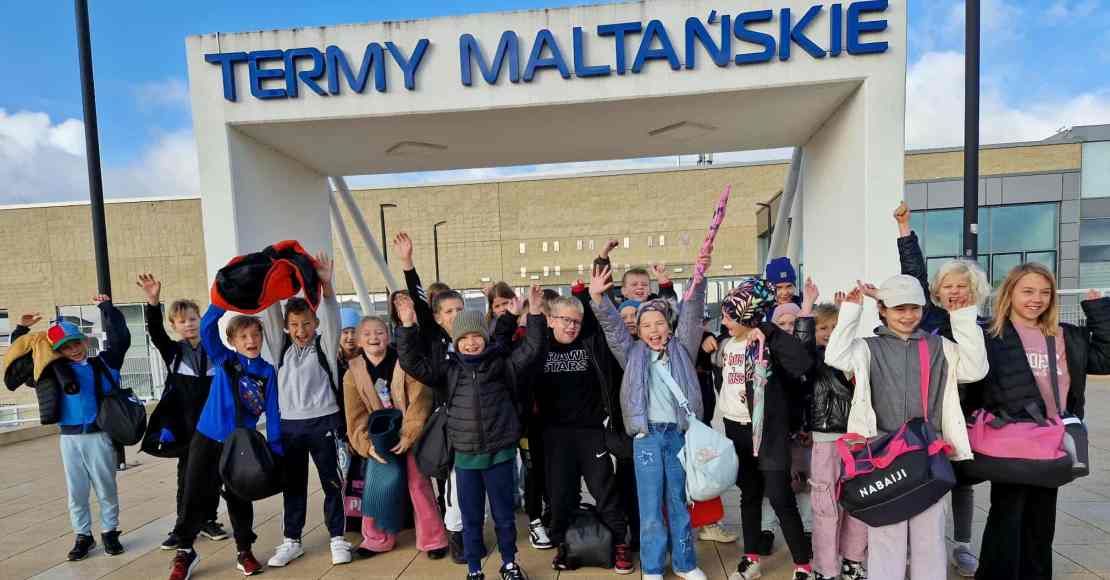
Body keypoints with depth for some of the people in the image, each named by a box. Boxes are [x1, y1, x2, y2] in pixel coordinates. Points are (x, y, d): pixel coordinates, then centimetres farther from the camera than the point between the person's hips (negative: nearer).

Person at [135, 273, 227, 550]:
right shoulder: (172, 351, 2)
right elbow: (155, 332, -17)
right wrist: (153, 302, -34)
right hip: (186, 425, 0)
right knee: (187, 475, 6)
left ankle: (208, 521, 25)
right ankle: (184, 526, 20)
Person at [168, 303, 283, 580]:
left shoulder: (268, 372, -4)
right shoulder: (224, 359, -5)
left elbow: (273, 414, -3)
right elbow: (207, 329, -22)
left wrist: (275, 451, -5)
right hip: (207, 438, 0)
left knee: (239, 498, 12)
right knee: (195, 496, 8)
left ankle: (244, 551, 28)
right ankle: (185, 552, 30)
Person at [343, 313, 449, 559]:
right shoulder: (353, 373, -2)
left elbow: (419, 402, -17)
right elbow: (356, 416, -4)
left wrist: (408, 436, -23)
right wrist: (367, 444, -16)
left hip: (411, 435, -3)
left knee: (419, 485, 1)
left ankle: (432, 539, 15)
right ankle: (377, 538, 26)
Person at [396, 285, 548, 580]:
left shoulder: (501, 363, -2)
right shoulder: (447, 369, 1)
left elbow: (530, 349, -8)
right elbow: (413, 363, -4)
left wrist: (535, 315, -18)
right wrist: (408, 328, -14)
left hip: (500, 452, -1)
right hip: (465, 455, 1)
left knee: (504, 514, 15)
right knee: (471, 517, 15)